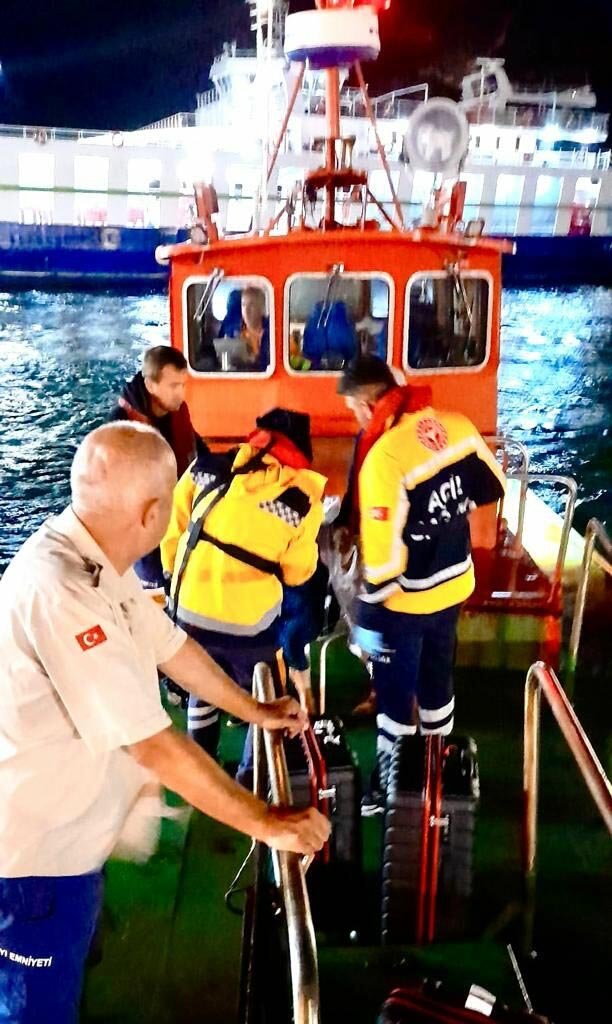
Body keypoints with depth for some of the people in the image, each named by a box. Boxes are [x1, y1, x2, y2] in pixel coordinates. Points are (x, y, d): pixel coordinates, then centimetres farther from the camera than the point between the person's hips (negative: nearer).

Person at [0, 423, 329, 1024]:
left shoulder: (96, 563, -4)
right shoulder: (60, 591, -36)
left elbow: (171, 647, 10)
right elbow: (151, 744, -33)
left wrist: (255, 712, 17)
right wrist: (267, 822, -24)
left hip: (72, 830, 8)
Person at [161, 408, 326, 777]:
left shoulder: (207, 468, -1)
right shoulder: (303, 496, -6)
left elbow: (172, 529, 5)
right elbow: (297, 572, 2)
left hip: (191, 609, 4)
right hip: (250, 621, -3)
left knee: (202, 691, 29)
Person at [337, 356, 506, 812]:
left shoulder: (384, 454, -27)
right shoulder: (458, 425, -7)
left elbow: (384, 552, -26)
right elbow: (493, 487, 7)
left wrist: (369, 614, -15)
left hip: (406, 600, -7)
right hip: (455, 585, 7)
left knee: (396, 696, 12)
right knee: (437, 681, 24)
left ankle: (389, 786, 30)